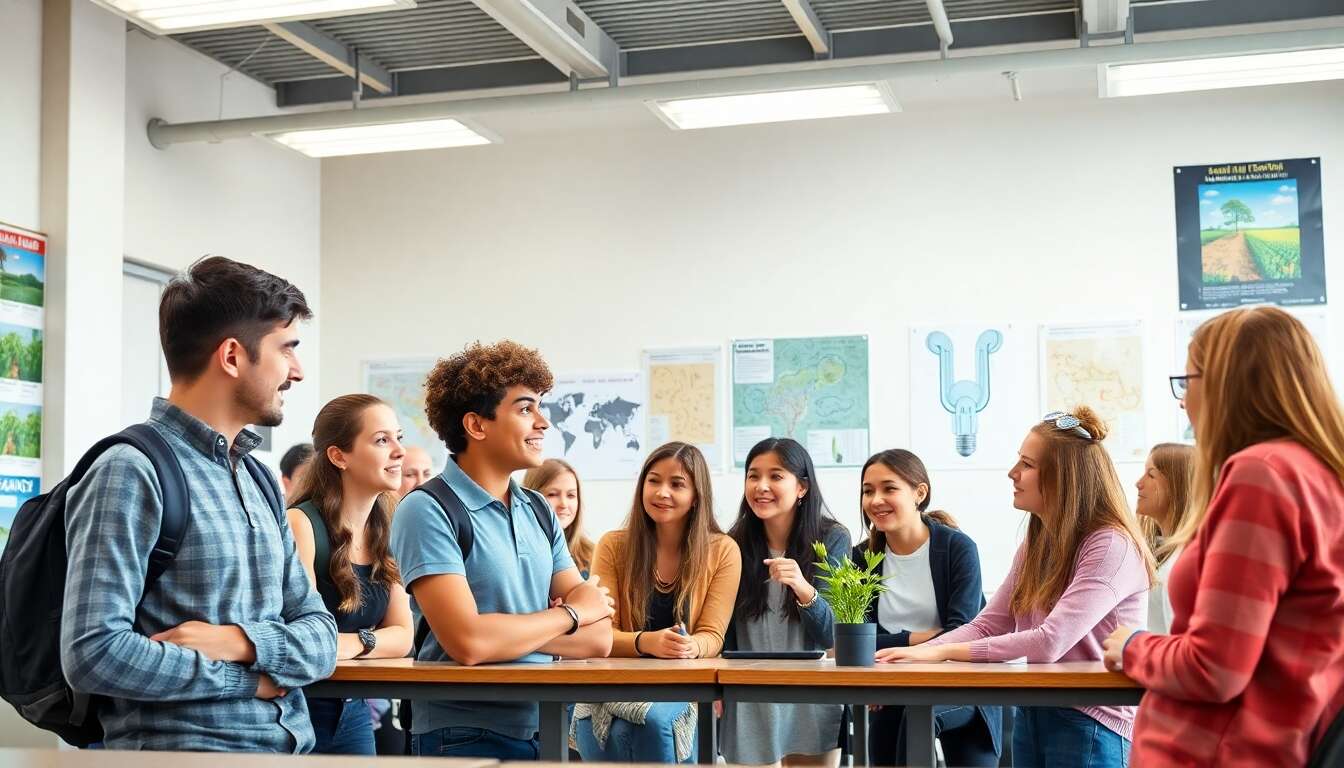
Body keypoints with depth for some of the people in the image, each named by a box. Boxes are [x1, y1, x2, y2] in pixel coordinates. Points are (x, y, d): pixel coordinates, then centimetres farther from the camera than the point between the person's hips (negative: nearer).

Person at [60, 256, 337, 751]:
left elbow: (320, 639, 11)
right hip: (181, 748, -5)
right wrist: (249, 678, -8)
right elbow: (93, 654, -16)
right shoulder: (132, 474, -7)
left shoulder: (261, 483, 15)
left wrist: (244, 641, -7)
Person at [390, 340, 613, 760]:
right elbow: (468, 643, -22)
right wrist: (571, 614, -7)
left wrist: (507, 632, -14)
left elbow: (598, 639, 2)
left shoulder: (539, 512, 8)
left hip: (546, 731, 6)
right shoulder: (427, 511, -11)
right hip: (466, 739, -5)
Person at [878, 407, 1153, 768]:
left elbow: (1050, 643, -26)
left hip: (1090, 724, -8)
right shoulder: (1036, 545, 10)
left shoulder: (1111, 546, -18)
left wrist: (943, 652, -24)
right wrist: (915, 655, -10)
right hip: (1032, 715, 8)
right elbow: (986, 626, 6)